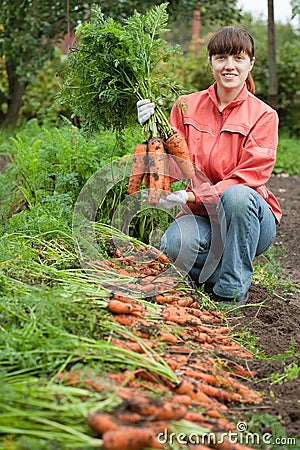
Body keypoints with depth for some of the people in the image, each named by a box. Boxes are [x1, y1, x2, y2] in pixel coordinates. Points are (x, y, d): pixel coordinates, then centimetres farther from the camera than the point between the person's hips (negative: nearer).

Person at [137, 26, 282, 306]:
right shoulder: (187, 106, 5)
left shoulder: (263, 115, -4)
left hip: (249, 219, -1)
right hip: (202, 218, 1)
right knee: (173, 246, -31)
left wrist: (192, 196, -24)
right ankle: (217, 271, 2)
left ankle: (232, 291, -19)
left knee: (237, 195, -36)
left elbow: (249, 178, -13)